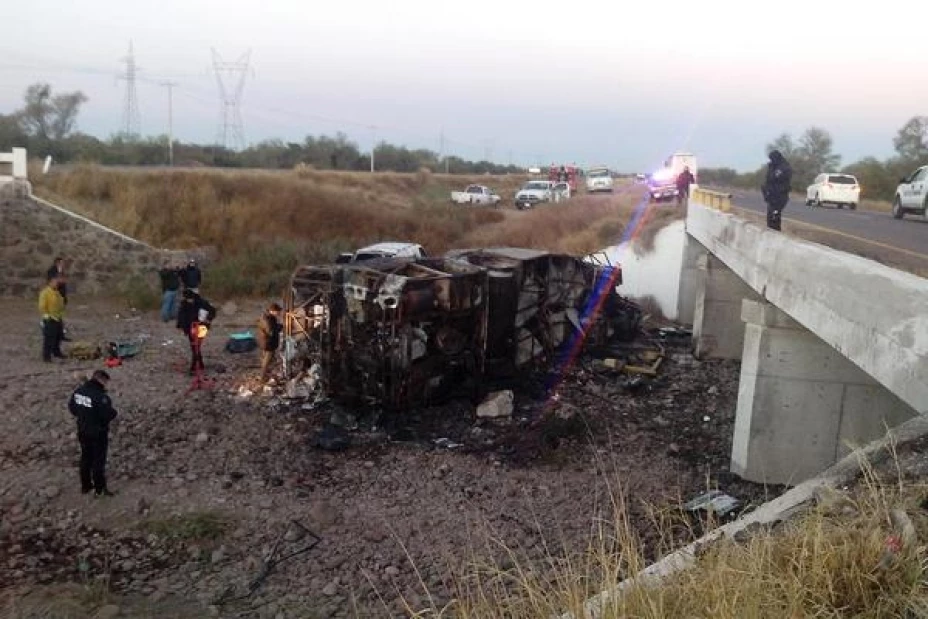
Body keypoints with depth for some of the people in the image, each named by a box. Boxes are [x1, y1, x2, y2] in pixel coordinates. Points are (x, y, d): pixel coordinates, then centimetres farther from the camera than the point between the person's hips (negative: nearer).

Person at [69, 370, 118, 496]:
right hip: (98, 433, -7)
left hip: (82, 431, 7)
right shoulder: (100, 396, -28)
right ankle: (99, 489, 16)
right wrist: (113, 412, -6)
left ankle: (85, 486, 32)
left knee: (85, 458, 21)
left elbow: (71, 407, 10)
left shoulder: (78, 391, -3)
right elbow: (108, 414, -27)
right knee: (99, 460, 6)